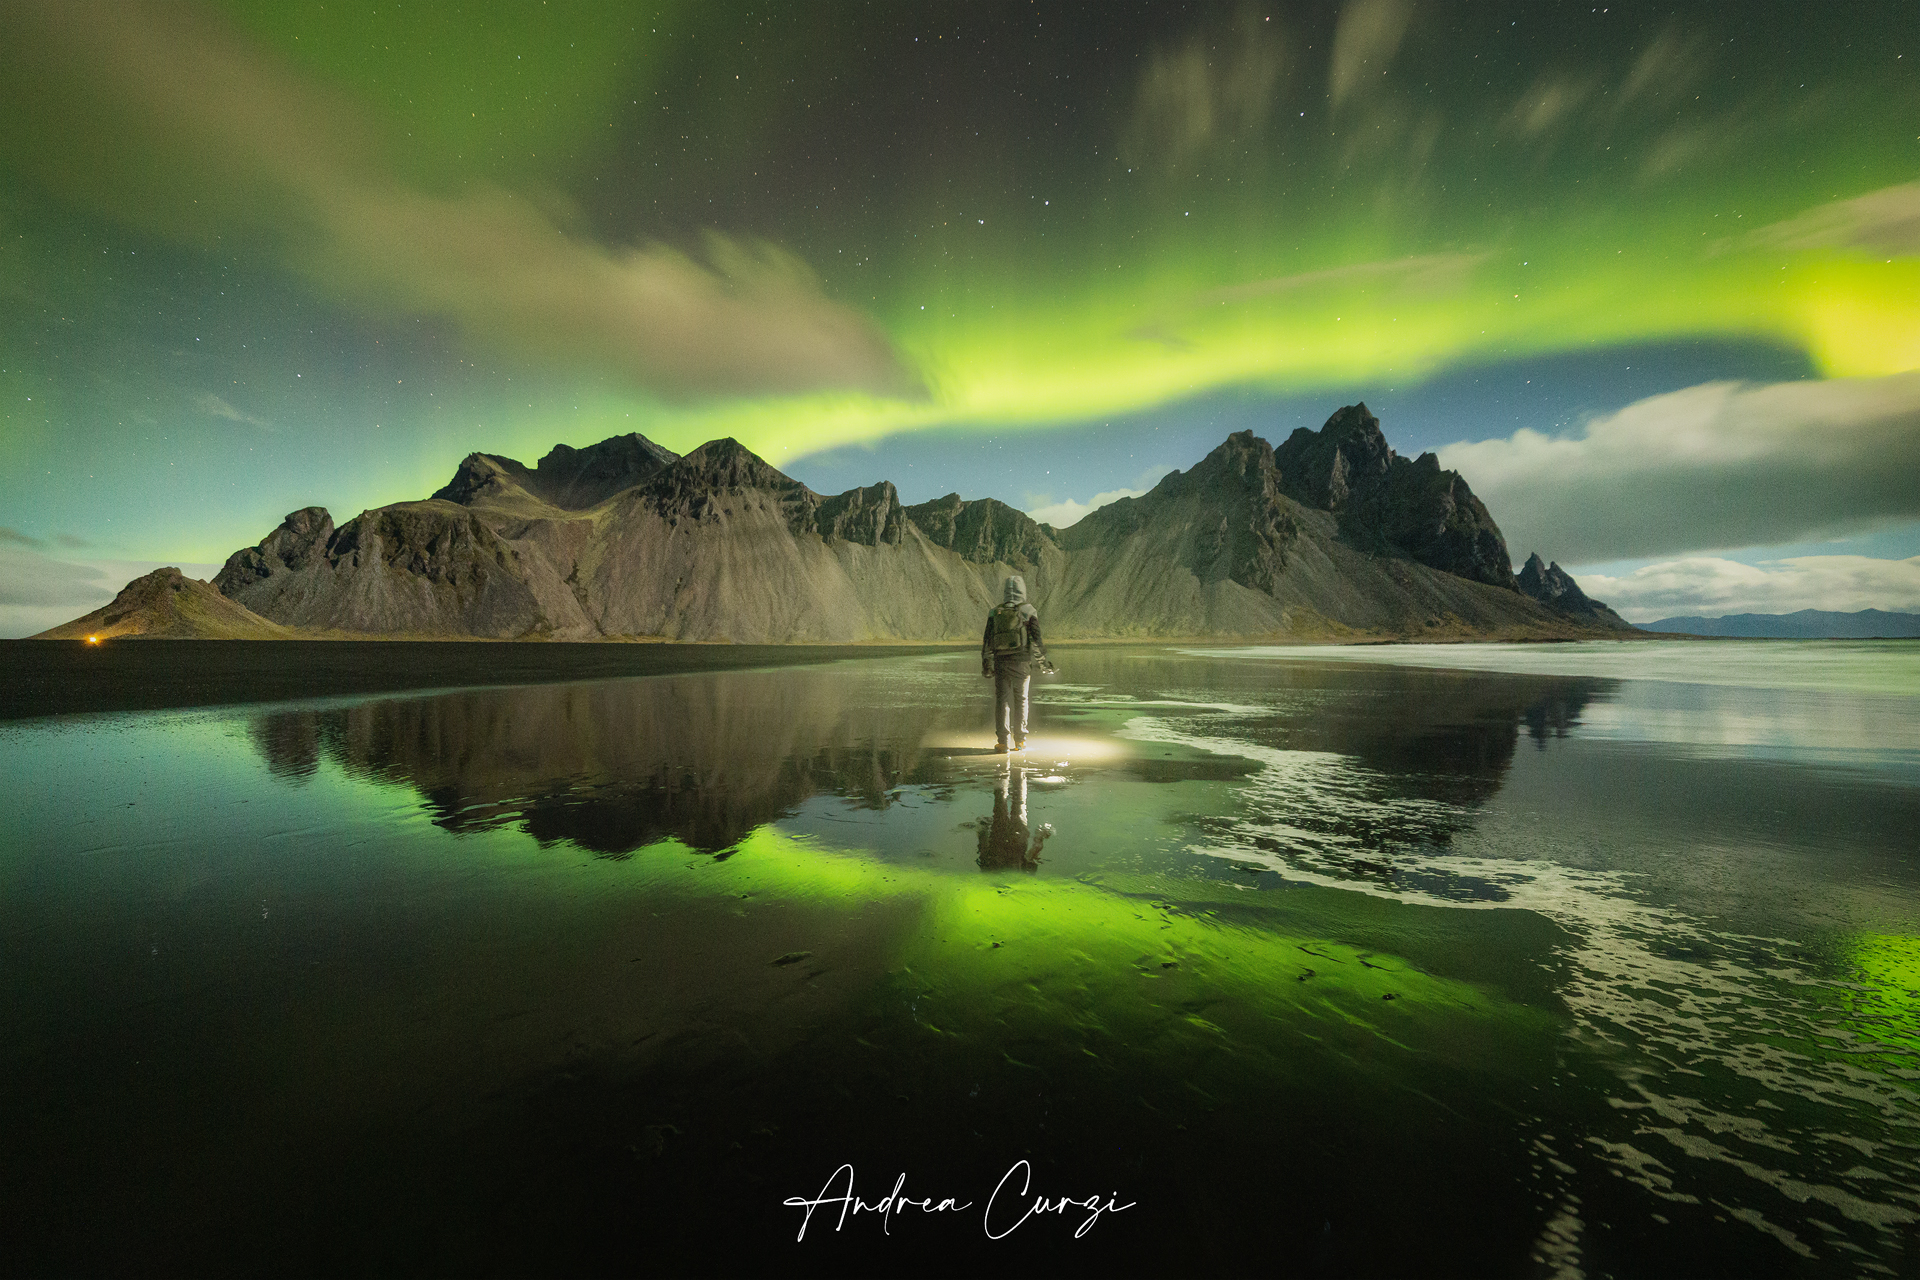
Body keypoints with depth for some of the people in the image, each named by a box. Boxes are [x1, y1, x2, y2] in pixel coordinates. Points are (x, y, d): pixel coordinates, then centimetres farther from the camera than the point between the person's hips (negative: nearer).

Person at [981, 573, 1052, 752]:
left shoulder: (995, 612, 5)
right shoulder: (1028, 611, -1)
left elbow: (987, 641, 4)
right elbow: (1036, 639, -3)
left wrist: (986, 664, 11)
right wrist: (1043, 662, 5)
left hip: (1000, 662, 1)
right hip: (1021, 662, -1)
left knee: (1002, 700, 4)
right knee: (1021, 700, 10)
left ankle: (1002, 741, -1)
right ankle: (1020, 740, 14)